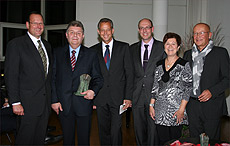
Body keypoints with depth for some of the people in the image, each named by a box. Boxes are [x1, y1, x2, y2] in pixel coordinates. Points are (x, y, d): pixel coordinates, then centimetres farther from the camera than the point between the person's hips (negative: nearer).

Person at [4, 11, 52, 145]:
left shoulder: (47, 45, 13)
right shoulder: (15, 44, -8)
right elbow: (11, 76, -11)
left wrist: (51, 96, 11)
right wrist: (15, 102, -15)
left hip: (46, 100, 6)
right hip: (29, 102, -6)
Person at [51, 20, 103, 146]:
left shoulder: (91, 54, 5)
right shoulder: (57, 53, 7)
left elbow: (98, 78, 5)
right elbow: (53, 78, 4)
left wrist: (93, 90, -15)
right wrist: (54, 100, -2)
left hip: (84, 103, 0)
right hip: (63, 105, 1)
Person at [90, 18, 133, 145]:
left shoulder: (123, 47, 4)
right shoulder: (93, 50, 9)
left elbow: (129, 73, 1)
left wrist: (128, 97, -5)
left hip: (118, 98, -2)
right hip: (100, 99, 2)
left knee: (116, 131, -5)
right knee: (103, 131, 11)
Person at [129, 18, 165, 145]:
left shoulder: (162, 47, 2)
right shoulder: (132, 49, 11)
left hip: (155, 95, -3)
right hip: (137, 96, 3)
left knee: (153, 129, 2)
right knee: (139, 129, 12)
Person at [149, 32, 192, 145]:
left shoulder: (184, 64, -4)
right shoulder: (159, 64, 10)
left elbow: (188, 88, -8)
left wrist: (181, 110, -14)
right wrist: (151, 105, 6)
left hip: (176, 110, -4)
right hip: (160, 110, 4)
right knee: (162, 141, 9)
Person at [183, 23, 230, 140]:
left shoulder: (220, 52, 1)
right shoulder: (188, 54, 13)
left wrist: (212, 91, -17)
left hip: (212, 105, -3)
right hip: (192, 105, 4)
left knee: (212, 141, 5)